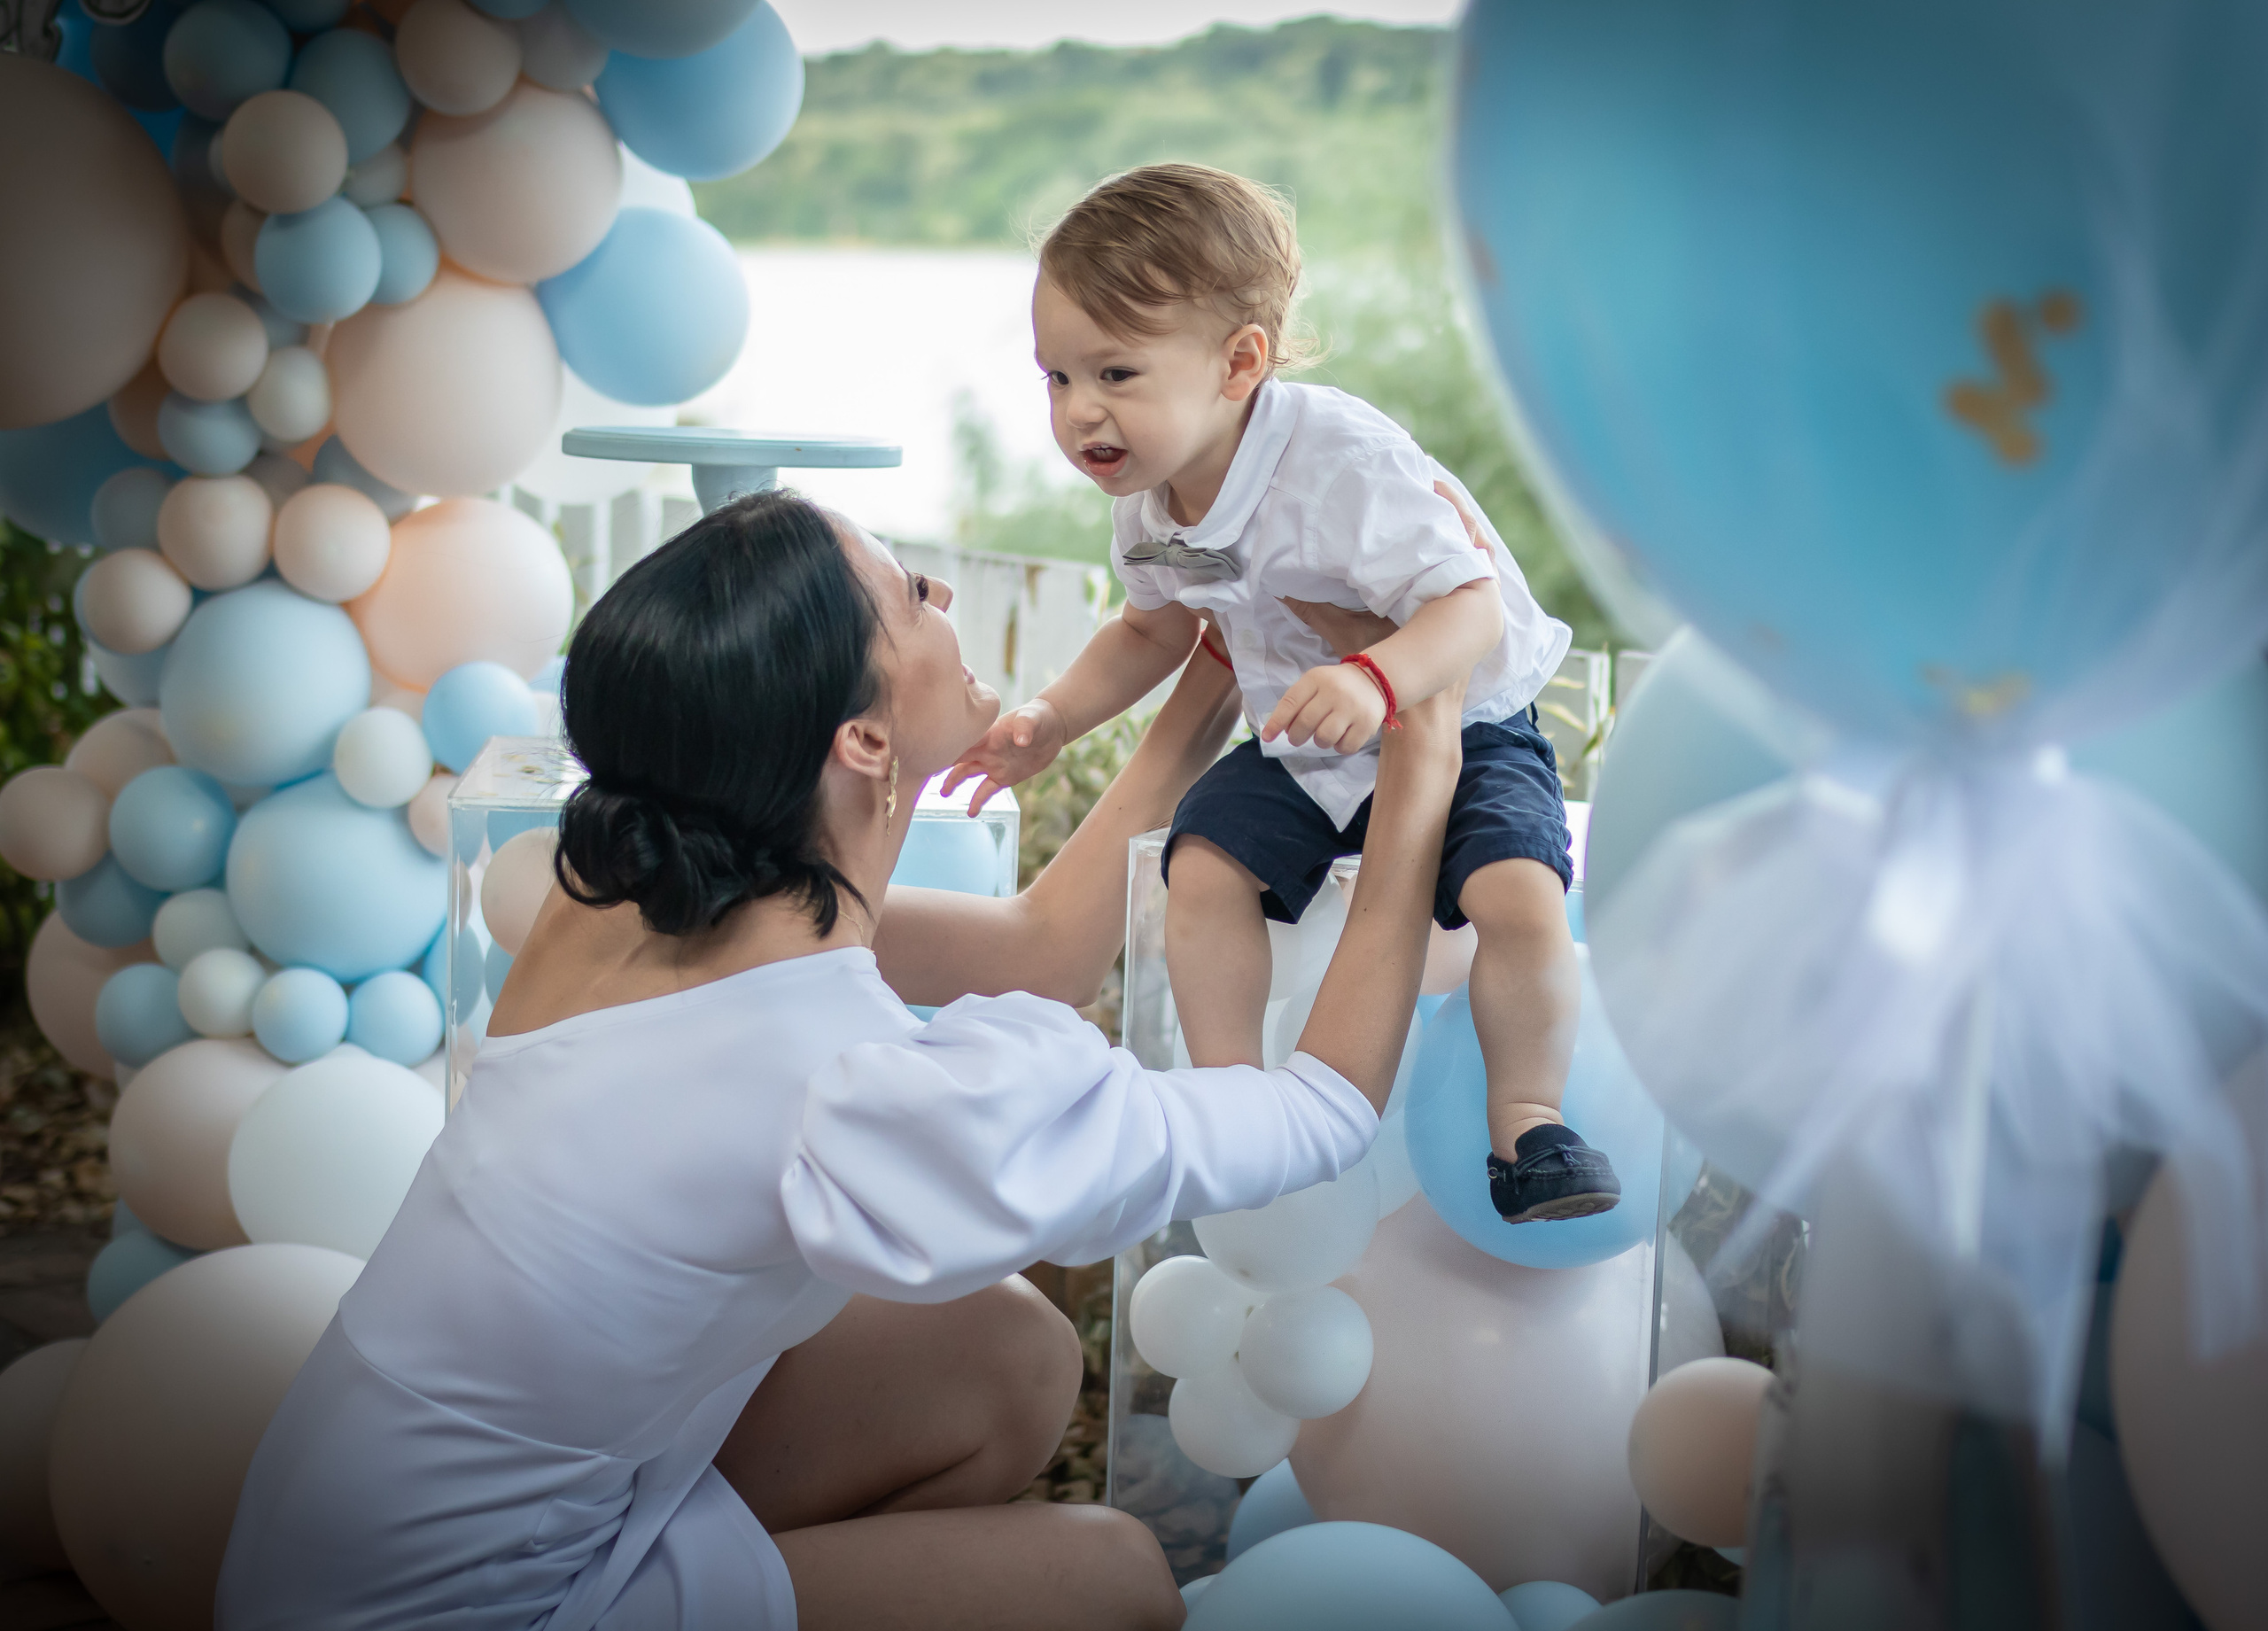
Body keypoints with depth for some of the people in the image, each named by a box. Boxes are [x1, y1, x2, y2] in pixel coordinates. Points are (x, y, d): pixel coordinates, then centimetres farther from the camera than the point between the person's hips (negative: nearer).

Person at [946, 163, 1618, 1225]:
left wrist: (1376, 682, -52)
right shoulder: (1147, 502, -5)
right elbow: (1151, 631, 16)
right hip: (1298, 750, 6)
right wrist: (1051, 721, 5)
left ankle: (1527, 1125, -5)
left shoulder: (1342, 462, -29)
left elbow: (1471, 608, -33)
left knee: (1519, 897, -26)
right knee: (1202, 867, -18)